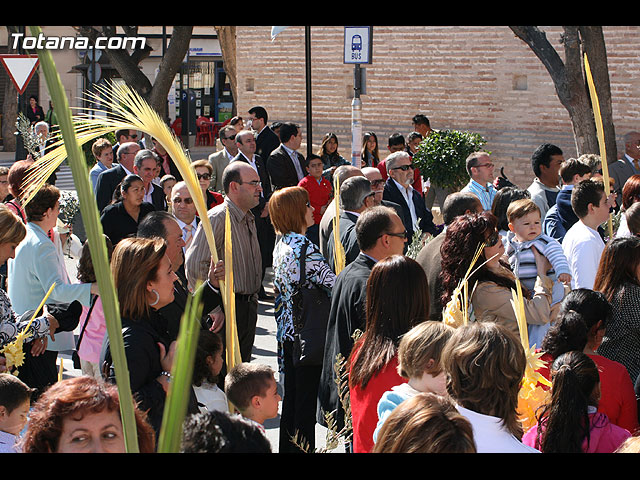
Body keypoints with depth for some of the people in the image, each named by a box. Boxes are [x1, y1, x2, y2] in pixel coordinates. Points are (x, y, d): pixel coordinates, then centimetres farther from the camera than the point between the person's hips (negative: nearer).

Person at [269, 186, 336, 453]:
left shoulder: (281, 244, 7)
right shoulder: (303, 248, -22)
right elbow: (333, 285, -21)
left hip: (287, 331, 9)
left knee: (291, 397, 18)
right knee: (306, 400, 0)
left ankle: (287, 447, 27)